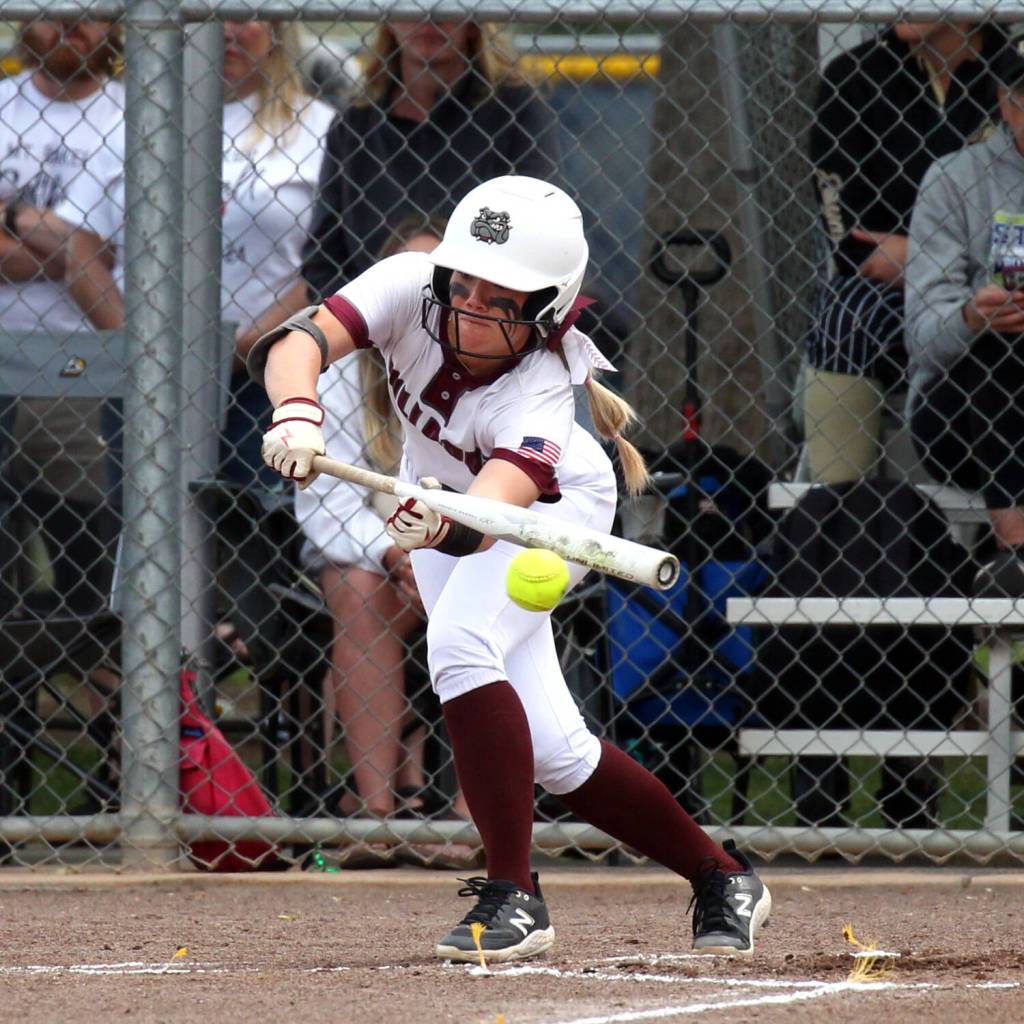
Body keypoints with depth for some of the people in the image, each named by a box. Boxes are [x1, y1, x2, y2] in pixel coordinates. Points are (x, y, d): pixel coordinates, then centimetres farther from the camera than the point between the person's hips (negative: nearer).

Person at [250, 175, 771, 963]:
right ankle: (721, 880, 20)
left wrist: (445, 527, -77)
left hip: (551, 509, -5)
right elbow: (299, 340, -44)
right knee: (551, 752, 3)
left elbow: (502, 500, -55)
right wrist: (298, 413, -65)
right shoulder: (411, 289, -30)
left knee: (461, 645, -33)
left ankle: (514, 896, -25)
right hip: (440, 498, 5)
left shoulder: (543, 390, -38)